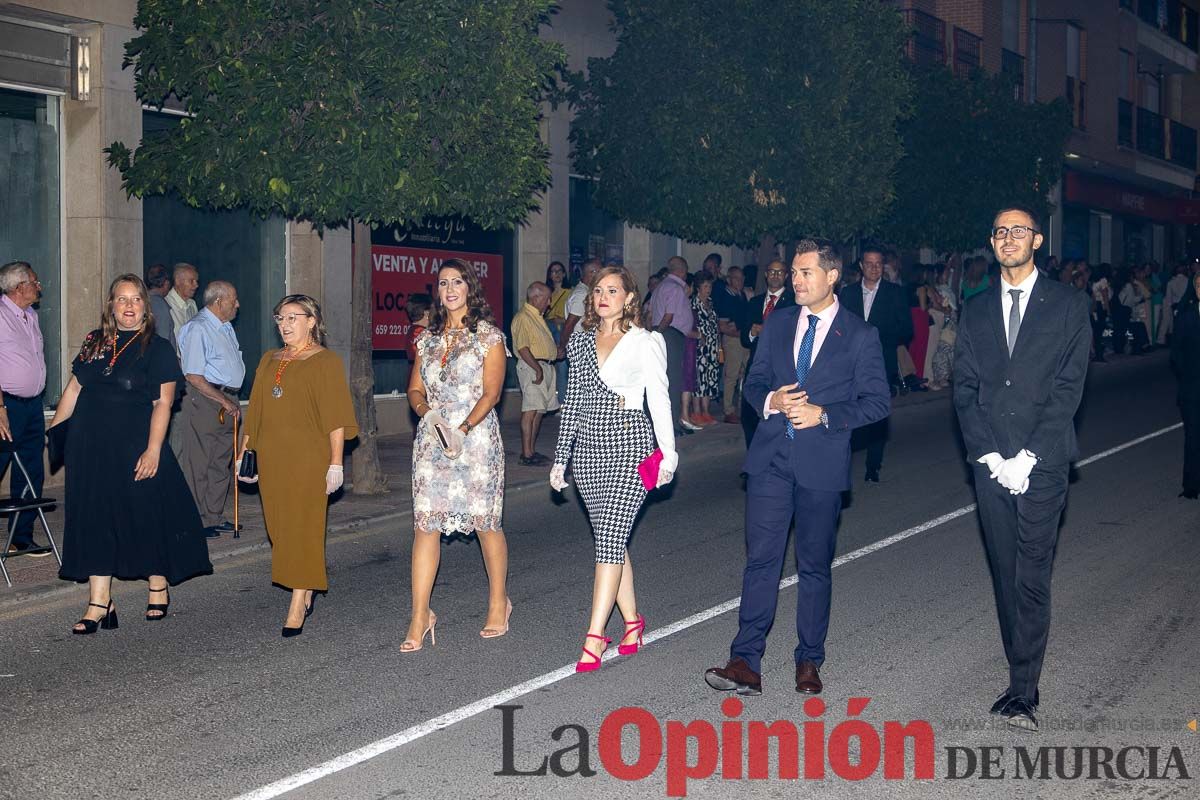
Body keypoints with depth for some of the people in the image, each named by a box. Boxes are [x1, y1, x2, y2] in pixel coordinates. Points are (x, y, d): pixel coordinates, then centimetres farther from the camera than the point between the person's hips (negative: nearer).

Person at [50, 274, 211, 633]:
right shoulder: (94, 342, 10)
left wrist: (153, 449, -17)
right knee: (94, 519, 4)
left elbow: (162, 403, -9)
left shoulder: (157, 348, -3)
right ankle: (99, 603, 8)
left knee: (146, 515, 4)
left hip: (135, 446, -4)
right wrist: (53, 429, 11)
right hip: (89, 445, 4)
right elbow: (74, 388, 15)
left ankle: (159, 586, 25)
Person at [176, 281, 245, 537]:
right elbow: (194, 376, -17)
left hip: (228, 403, 9)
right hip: (204, 401, -9)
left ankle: (214, 517, 24)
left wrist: (233, 402, 13)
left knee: (221, 462, 14)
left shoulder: (226, 327, 17)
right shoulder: (197, 328, -12)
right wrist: (224, 401, -16)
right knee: (198, 463, -3)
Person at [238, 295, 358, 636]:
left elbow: (336, 417, -8)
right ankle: (311, 584, 29)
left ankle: (297, 607, -1)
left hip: (308, 458, -6)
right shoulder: (269, 361, 16)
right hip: (271, 460, 6)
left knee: (301, 528, -5)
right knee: (279, 528, 9)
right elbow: (255, 412, 18)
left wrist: (336, 463, -13)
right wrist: (244, 452, 11)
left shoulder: (325, 361, -2)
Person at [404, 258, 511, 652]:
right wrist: (425, 409, -8)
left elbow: (491, 392, -9)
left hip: (476, 437, -4)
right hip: (431, 440, 4)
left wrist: (463, 429, -21)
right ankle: (420, 615, 2)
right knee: (425, 523, -2)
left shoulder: (488, 335, -1)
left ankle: (499, 603, 23)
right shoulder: (428, 338, 13)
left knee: (486, 522, 4)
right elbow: (415, 389, 14)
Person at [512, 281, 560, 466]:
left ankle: (532, 450, 17)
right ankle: (526, 454, -10)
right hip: (531, 367, -10)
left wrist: (556, 348, 15)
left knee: (539, 411, 11)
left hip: (545, 366, 10)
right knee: (530, 411, -10)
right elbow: (523, 348, -20)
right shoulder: (523, 317, -12)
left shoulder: (538, 317, 20)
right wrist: (537, 369, -23)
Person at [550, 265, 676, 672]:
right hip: (588, 445, 5)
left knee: (610, 538, -11)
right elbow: (573, 401, 15)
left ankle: (595, 635, -10)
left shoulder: (644, 342, -1)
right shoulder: (581, 341, 12)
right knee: (611, 538, 9)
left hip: (629, 443, -5)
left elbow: (659, 399, 1)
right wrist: (561, 457, 13)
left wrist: (668, 453, -1)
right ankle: (632, 620, 22)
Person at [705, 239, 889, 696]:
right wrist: (771, 401, -8)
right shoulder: (777, 325, 11)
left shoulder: (860, 335, 0)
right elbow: (753, 383, 14)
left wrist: (824, 414, -15)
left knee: (815, 566, 9)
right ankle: (746, 664, -2)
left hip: (822, 465, -2)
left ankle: (809, 662, 21)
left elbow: (876, 401, -2)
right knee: (760, 560, -2)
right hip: (771, 459, 2)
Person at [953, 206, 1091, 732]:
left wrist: (1026, 458, -12)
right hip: (991, 465, 4)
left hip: (1042, 464, -3)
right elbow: (964, 388, 8)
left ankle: (1022, 691, -1)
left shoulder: (1068, 305, 2)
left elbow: (1068, 387, -5)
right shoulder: (976, 310, 13)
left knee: (1032, 578, -5)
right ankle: (1023, 679, 17)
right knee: (1005, 576, 7)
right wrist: (989, 454, -5)